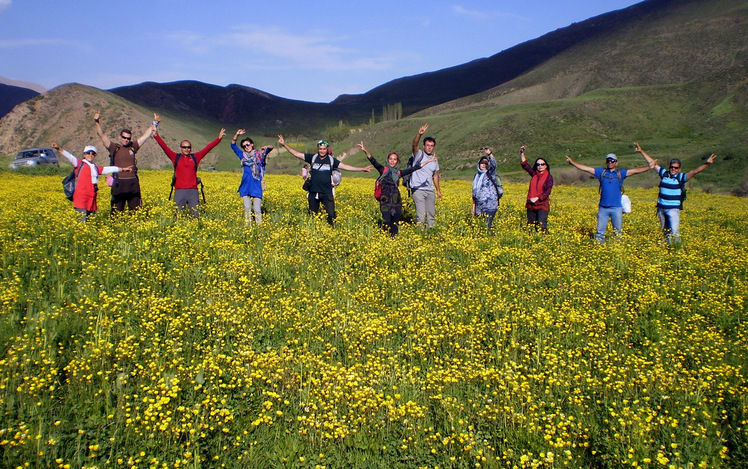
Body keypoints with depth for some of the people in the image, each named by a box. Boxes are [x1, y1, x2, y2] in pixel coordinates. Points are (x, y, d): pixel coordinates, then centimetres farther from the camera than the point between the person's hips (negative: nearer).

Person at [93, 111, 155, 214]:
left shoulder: (133, 147, 12)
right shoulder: (114, 148, 5)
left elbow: (145, 136, 15)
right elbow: (102, 135, -3)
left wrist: (154, 124, 14)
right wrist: (97, 122, -14)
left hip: (133, 183, 3)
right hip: (119, 184, -3)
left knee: (136, 210, 7)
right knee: (117, 211, 0)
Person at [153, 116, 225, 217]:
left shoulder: (195, 157, 12)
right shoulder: (175, 157, 10)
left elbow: (208, 148, 11)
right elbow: (164, 146, 6)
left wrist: (219, 138, 7)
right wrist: (156, 134, -3)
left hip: (193, 190, 1)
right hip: (179, 191, -1)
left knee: (196, 214, -3)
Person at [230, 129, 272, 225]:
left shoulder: (259, 154, 8)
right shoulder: (243, 155, 14)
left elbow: (271, 147, -1)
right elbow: (233, 145, 14)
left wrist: (266, 147, -25)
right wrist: (237, 134, -2)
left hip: (256, 186, -3)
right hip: (245, 186, 3)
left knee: (257, 209, -5)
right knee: (247, 208, 2)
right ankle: (247, 227, 6)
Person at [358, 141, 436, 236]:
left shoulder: (399, 173, 11)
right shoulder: (383, 170, 4)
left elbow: (414, 168, 15)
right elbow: (373, 161, -8)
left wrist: (428, 161, 17)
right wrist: (365, 150, -23)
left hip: (396, 200, 3)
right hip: (385, 200, -3)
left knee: (395, 223, 5)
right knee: (387, 222, -12)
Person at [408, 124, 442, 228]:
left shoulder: (434, 159, 15)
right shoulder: (419, 155, -3)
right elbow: (414, 145, -24)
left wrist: (438, 190, 23)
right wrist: (419, 134, -42)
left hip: (430, 191, 6)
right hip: (418, 189, -6)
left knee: (431, 215, 9)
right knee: (421, 215, -10)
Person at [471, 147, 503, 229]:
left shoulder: (490, 173, 1)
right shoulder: (476, 176, 17)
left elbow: (494, 164, -21)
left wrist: (489, 153, -36)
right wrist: (473, 207, 19)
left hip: (490, 206, -6)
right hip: (479, 206, 6)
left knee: (487, 226, -13)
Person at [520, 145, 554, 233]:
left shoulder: (549, 177, -2)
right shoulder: (534, 174, 10)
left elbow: (548, 191, -11)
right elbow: (524, 164, 14)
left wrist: (537, 198, -22)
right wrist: (522, 153, 3)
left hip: (542, 204, -5)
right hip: (531, 205, 5)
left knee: (541, 226, -14)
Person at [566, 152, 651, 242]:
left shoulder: (620, 173, 8)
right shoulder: (601, 172, 10)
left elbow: (635, 171, 2)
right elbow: (585, 168, 8)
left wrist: (649, 167, -8)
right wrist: (572, 162, 4)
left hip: (616, 208, -1)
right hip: (603, 208, 1)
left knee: (617, 231, 5)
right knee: (600, 230, 2)